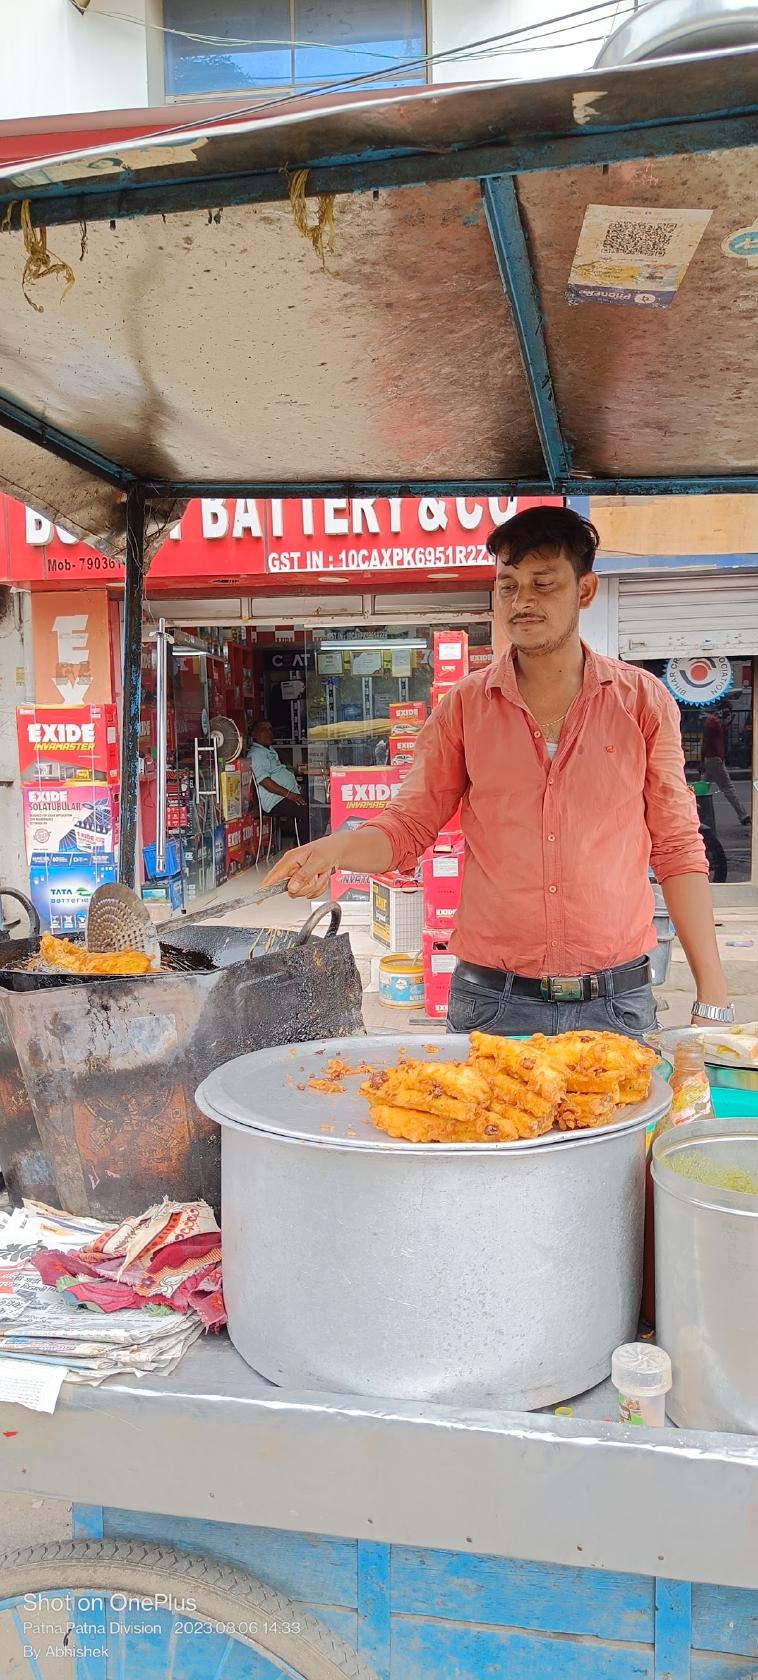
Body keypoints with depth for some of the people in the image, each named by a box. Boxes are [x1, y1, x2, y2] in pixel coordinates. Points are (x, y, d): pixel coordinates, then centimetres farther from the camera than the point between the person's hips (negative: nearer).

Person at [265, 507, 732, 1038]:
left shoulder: (643, 700, 1)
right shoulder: (465, 706, 3)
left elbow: (677, 851, 3)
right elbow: (409, 826, 5)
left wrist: (713, 997, -1)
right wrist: (337, 849, -17)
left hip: (617, 1002, 0)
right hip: (492, 1002, 0)